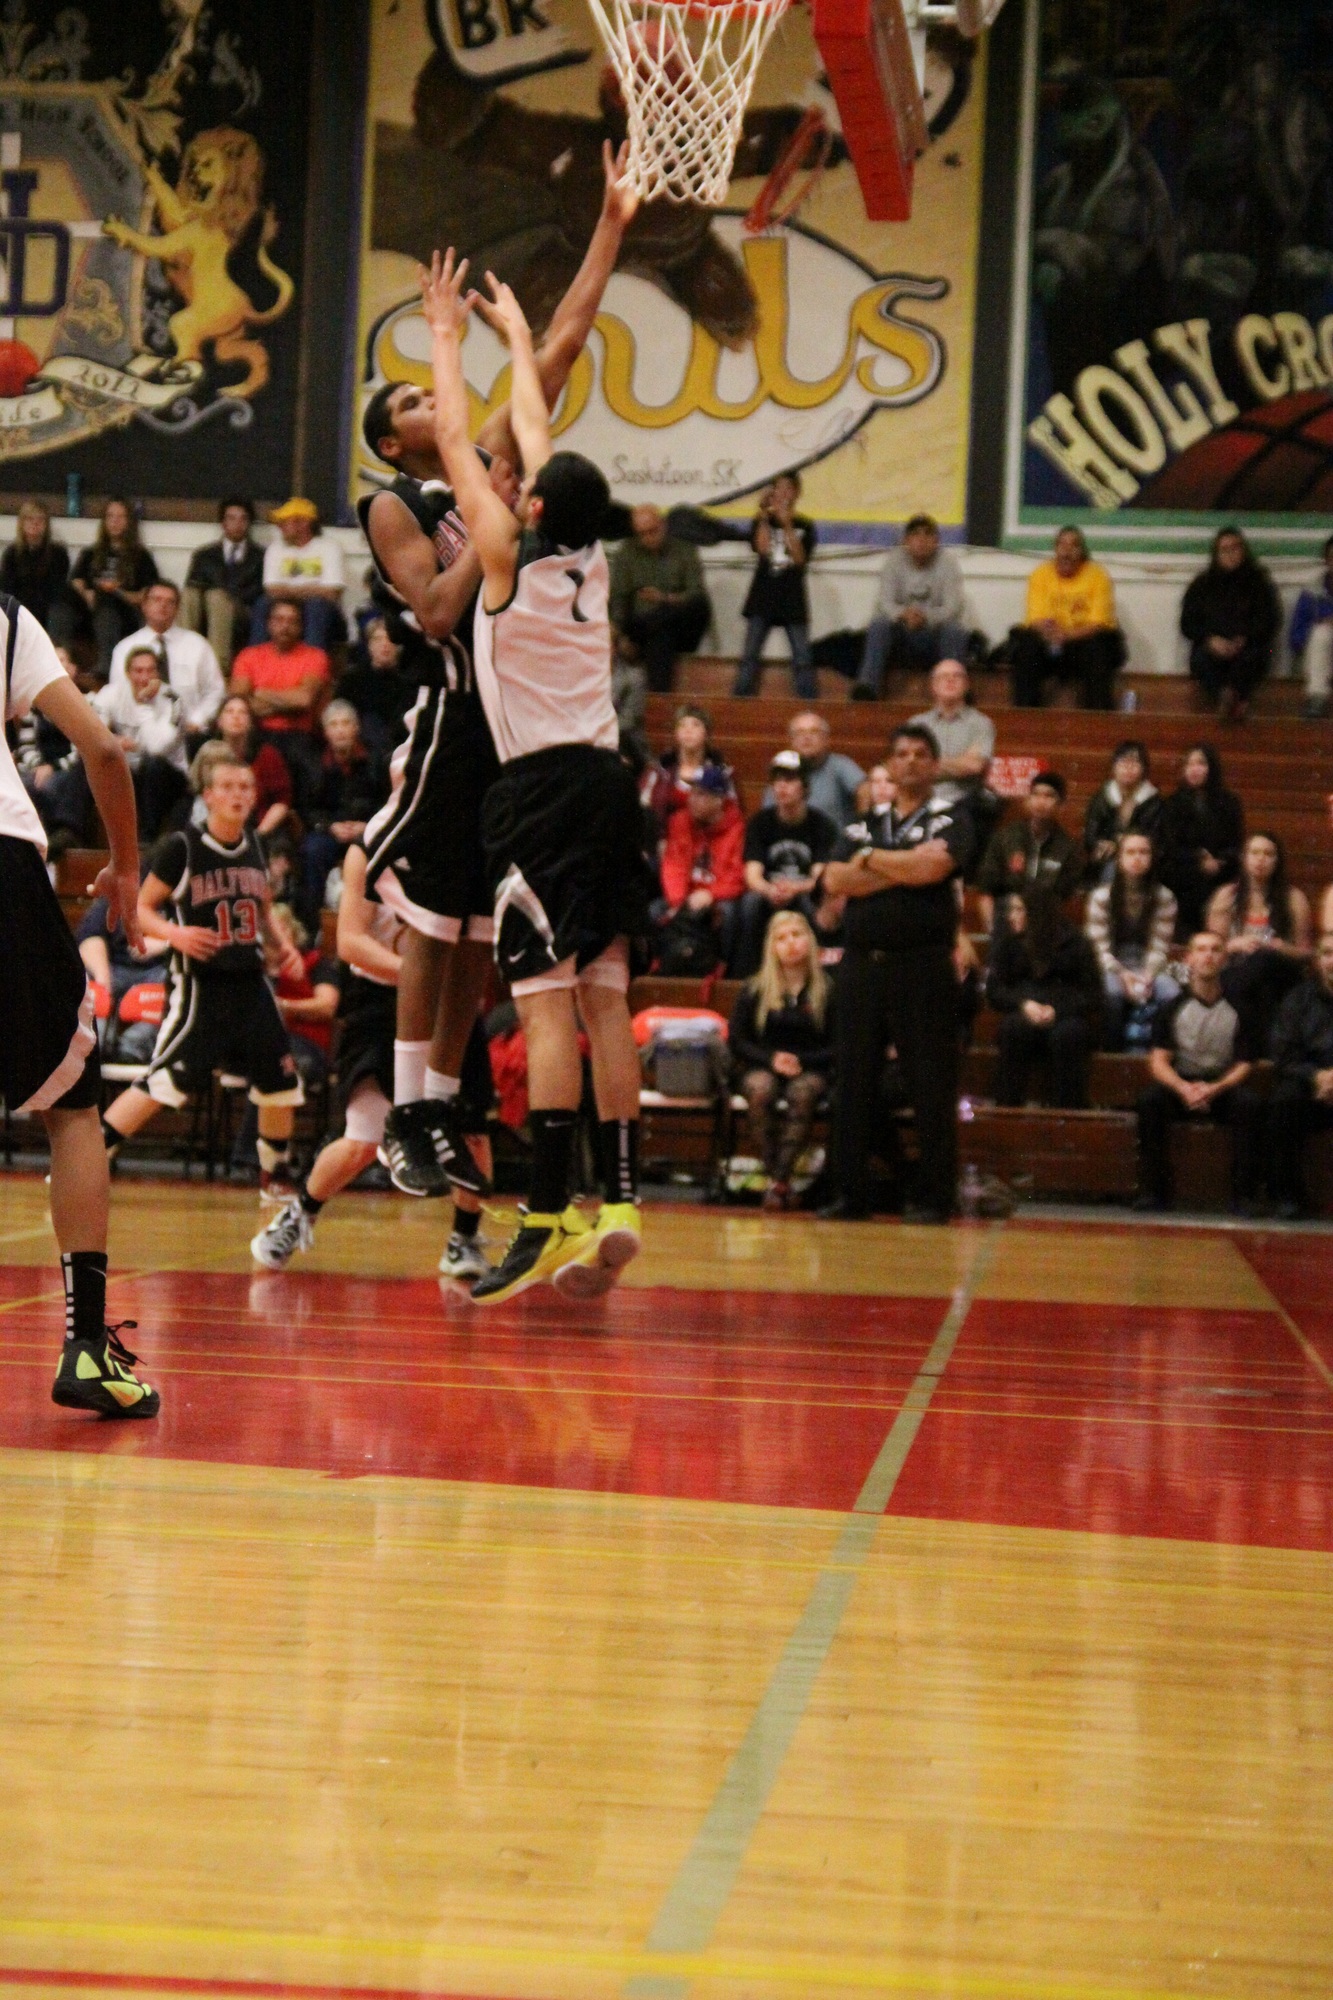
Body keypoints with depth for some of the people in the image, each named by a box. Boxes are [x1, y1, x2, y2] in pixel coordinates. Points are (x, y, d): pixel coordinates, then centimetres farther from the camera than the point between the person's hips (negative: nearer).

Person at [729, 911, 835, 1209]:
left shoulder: (826, 991, 3)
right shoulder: (753, 990, 7)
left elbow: (837, 1049, 2)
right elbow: (737, 1042, 5)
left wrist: (801, 1061, -14)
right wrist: (771, 1059, -12)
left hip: (810, 1070, -1)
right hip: (761, 1068, 1)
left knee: (802, 1092, -36)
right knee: (760, 1088, -35)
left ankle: (780, 1179, -40)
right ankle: (770, 1171, -36)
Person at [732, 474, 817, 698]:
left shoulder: (804, 526, 3)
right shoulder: (763, 521, 6)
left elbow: (800, 558, -9)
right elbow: (761, 548, -10)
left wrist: (787, 525, -13)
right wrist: (763, 518, -12)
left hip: (792, 598, -1)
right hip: (763, 596, 1)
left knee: (803, 658, -4)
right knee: (750, 656, -3)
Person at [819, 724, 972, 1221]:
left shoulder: (949, 823, 6)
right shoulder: (863, 827, 17)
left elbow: (930, 868, -15)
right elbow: (835, 881, 0)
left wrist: (869, 858, -1)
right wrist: (903, 869, -7)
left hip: (922, 968, -4)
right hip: (861, 965, 4)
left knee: (931, 1087, -4)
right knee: (852, 1084, 5)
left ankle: (934, 1196, 1)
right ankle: (850, 1193, 11)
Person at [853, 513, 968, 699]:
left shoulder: (948, 562, -4)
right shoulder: (894, 560, -1)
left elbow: (952, 607, -14)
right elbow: (885, 602, -11)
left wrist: (925, 617, -35)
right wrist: (903, 614, -35)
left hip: (934, 635, -1)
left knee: (955, 630, -31)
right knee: (878, 624, -28)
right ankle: (868, 685, -40)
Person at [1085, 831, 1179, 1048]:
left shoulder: (1164, 898, 3)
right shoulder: (1101, 897, -1)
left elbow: (1160, 948, -2)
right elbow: (1099, 947, -5)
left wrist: (1148, 975, -21)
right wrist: (1123, 974, -22)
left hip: (1148, 968, 2)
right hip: (1111, 968, -2)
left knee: (1171, 993, -32)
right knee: (1113, 990, -38)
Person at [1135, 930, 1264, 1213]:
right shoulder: (1174, 1006, 1)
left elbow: (1245, 1064, -2)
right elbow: (1159, 1061, -3)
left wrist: (1214, 1089, -20)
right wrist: (1184, 1089, -23)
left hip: (1223, 1086, 0)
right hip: (1180, 1086, 0)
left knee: (1250, 1102, -32)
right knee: (1150, 1097, -31)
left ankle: (1243, 1194, -26)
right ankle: (1153, 1191, -27)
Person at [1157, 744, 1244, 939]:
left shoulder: (1229, 804, 12)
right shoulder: (1172, 805, 11)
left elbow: (1237, 846, 11)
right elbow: (1169, 847, 4)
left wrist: (1218, 862, -9)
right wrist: (1200, 860, -11)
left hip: (1221, 882, 0)